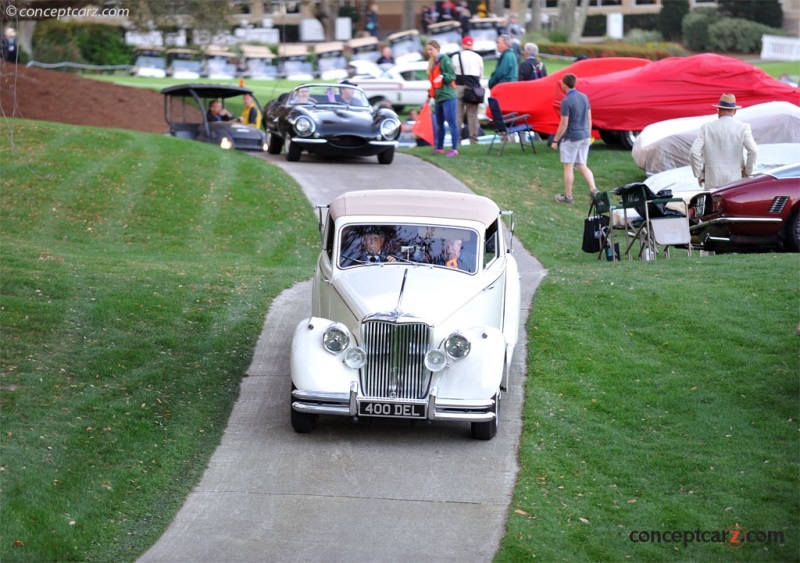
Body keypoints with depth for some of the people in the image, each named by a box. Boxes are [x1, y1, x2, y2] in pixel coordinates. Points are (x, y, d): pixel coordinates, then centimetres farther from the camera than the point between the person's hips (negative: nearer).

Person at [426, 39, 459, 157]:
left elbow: (452, 76, -13)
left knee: (451, 122, -9)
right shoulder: (432, 62, 16)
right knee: (439, 124, 13)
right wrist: (430, 94, 24)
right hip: (438, 97, 9)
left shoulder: (444, 59, -8)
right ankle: (439, 147, 22)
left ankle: (454, 149, -11)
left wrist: (442, 77, -30)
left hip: (448, 96, -9)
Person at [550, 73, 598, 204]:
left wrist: (555, 140, -7)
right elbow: (589, 118, 10)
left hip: (571, 138, -7)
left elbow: (564, 124, -16)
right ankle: (594, 190, 0)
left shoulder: (566, 102, -17)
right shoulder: (584, 97, 5)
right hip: (585, 136, 7)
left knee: (568, 167, 4)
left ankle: (567, 196, 10)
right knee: (582, 166, 14)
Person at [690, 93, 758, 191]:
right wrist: (748, 172, 2)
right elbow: (753, 151, -11)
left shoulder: (706, 128, 1)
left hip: (712, 182, 1)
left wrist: (699, 175, 5)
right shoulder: (742, 128, -2)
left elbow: (694, 152, -5)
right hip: (735, 180, 0)